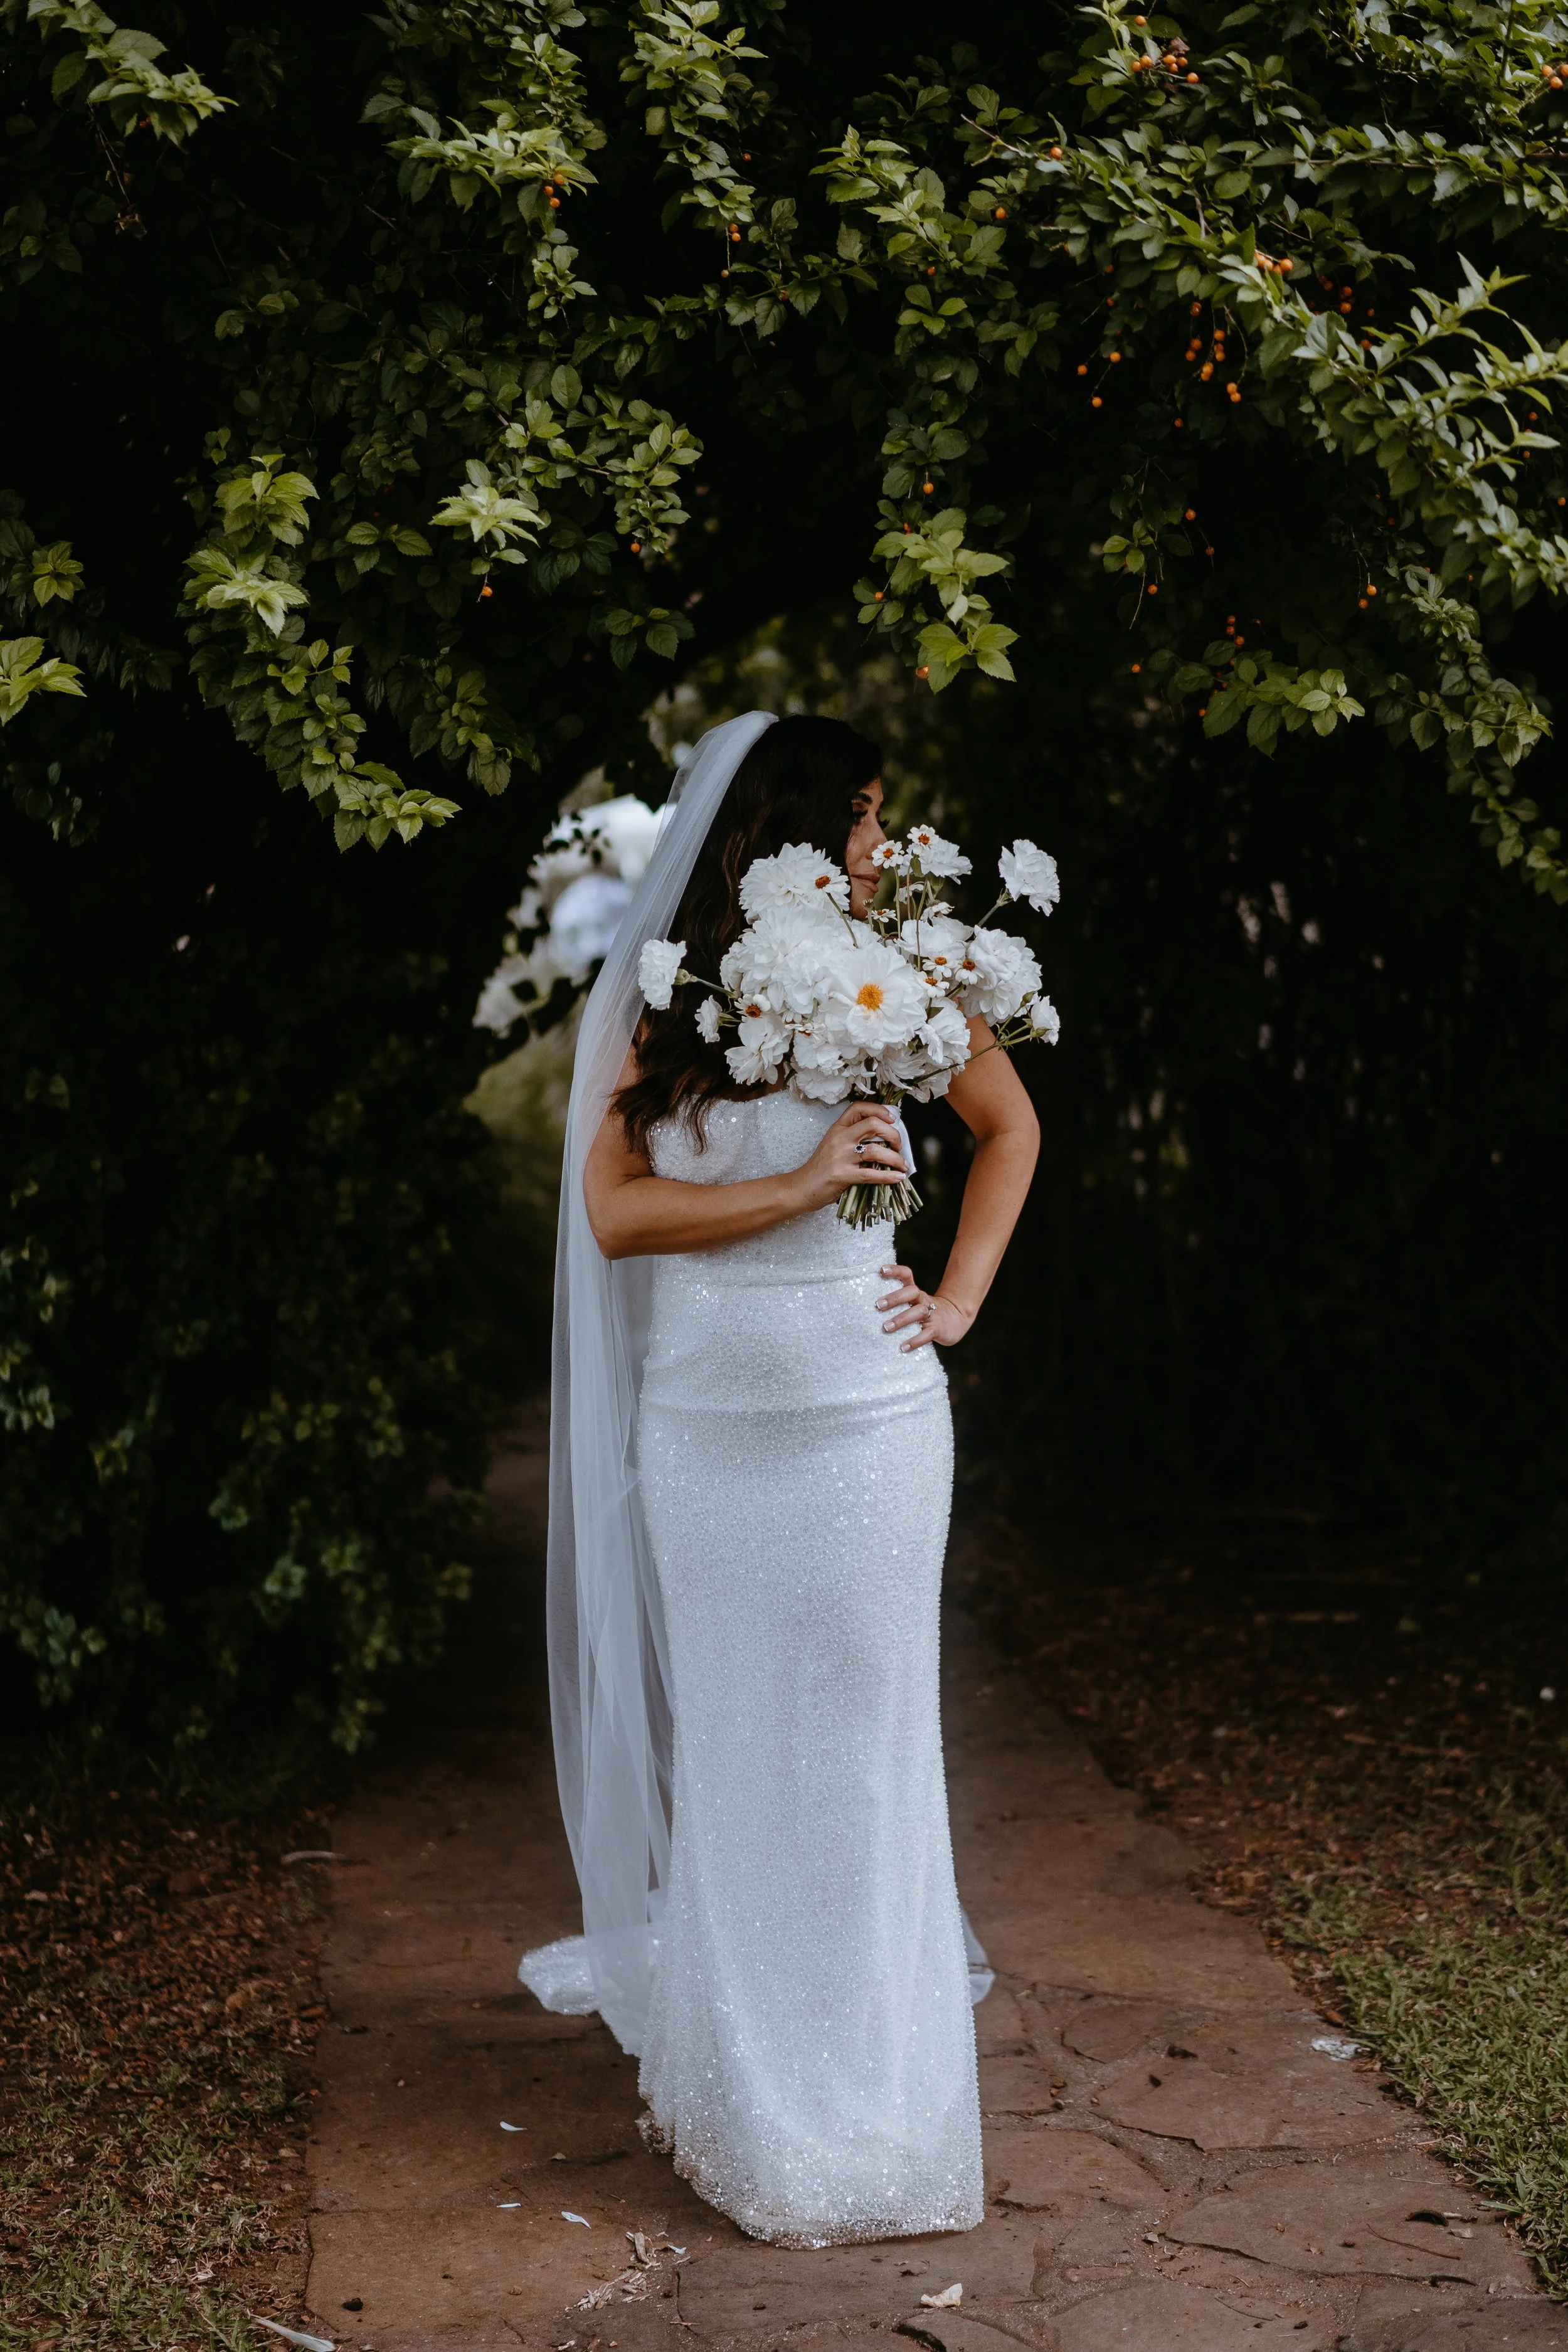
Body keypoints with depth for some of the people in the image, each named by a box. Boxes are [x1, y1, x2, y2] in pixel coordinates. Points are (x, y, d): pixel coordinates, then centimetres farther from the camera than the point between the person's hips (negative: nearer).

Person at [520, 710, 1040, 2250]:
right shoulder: (657, 1001, 0)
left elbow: (1008, 1122, 15)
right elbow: (614, 1208, -7)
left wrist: (962, 1294, 6)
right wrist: (799, 1187, -16)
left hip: (861, 1421, -1)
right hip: (700, 1421, 1)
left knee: (856, 1747, 2)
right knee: (721, 1744, 10)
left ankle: (860, 2105, 14)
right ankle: (726, 2072, 25)